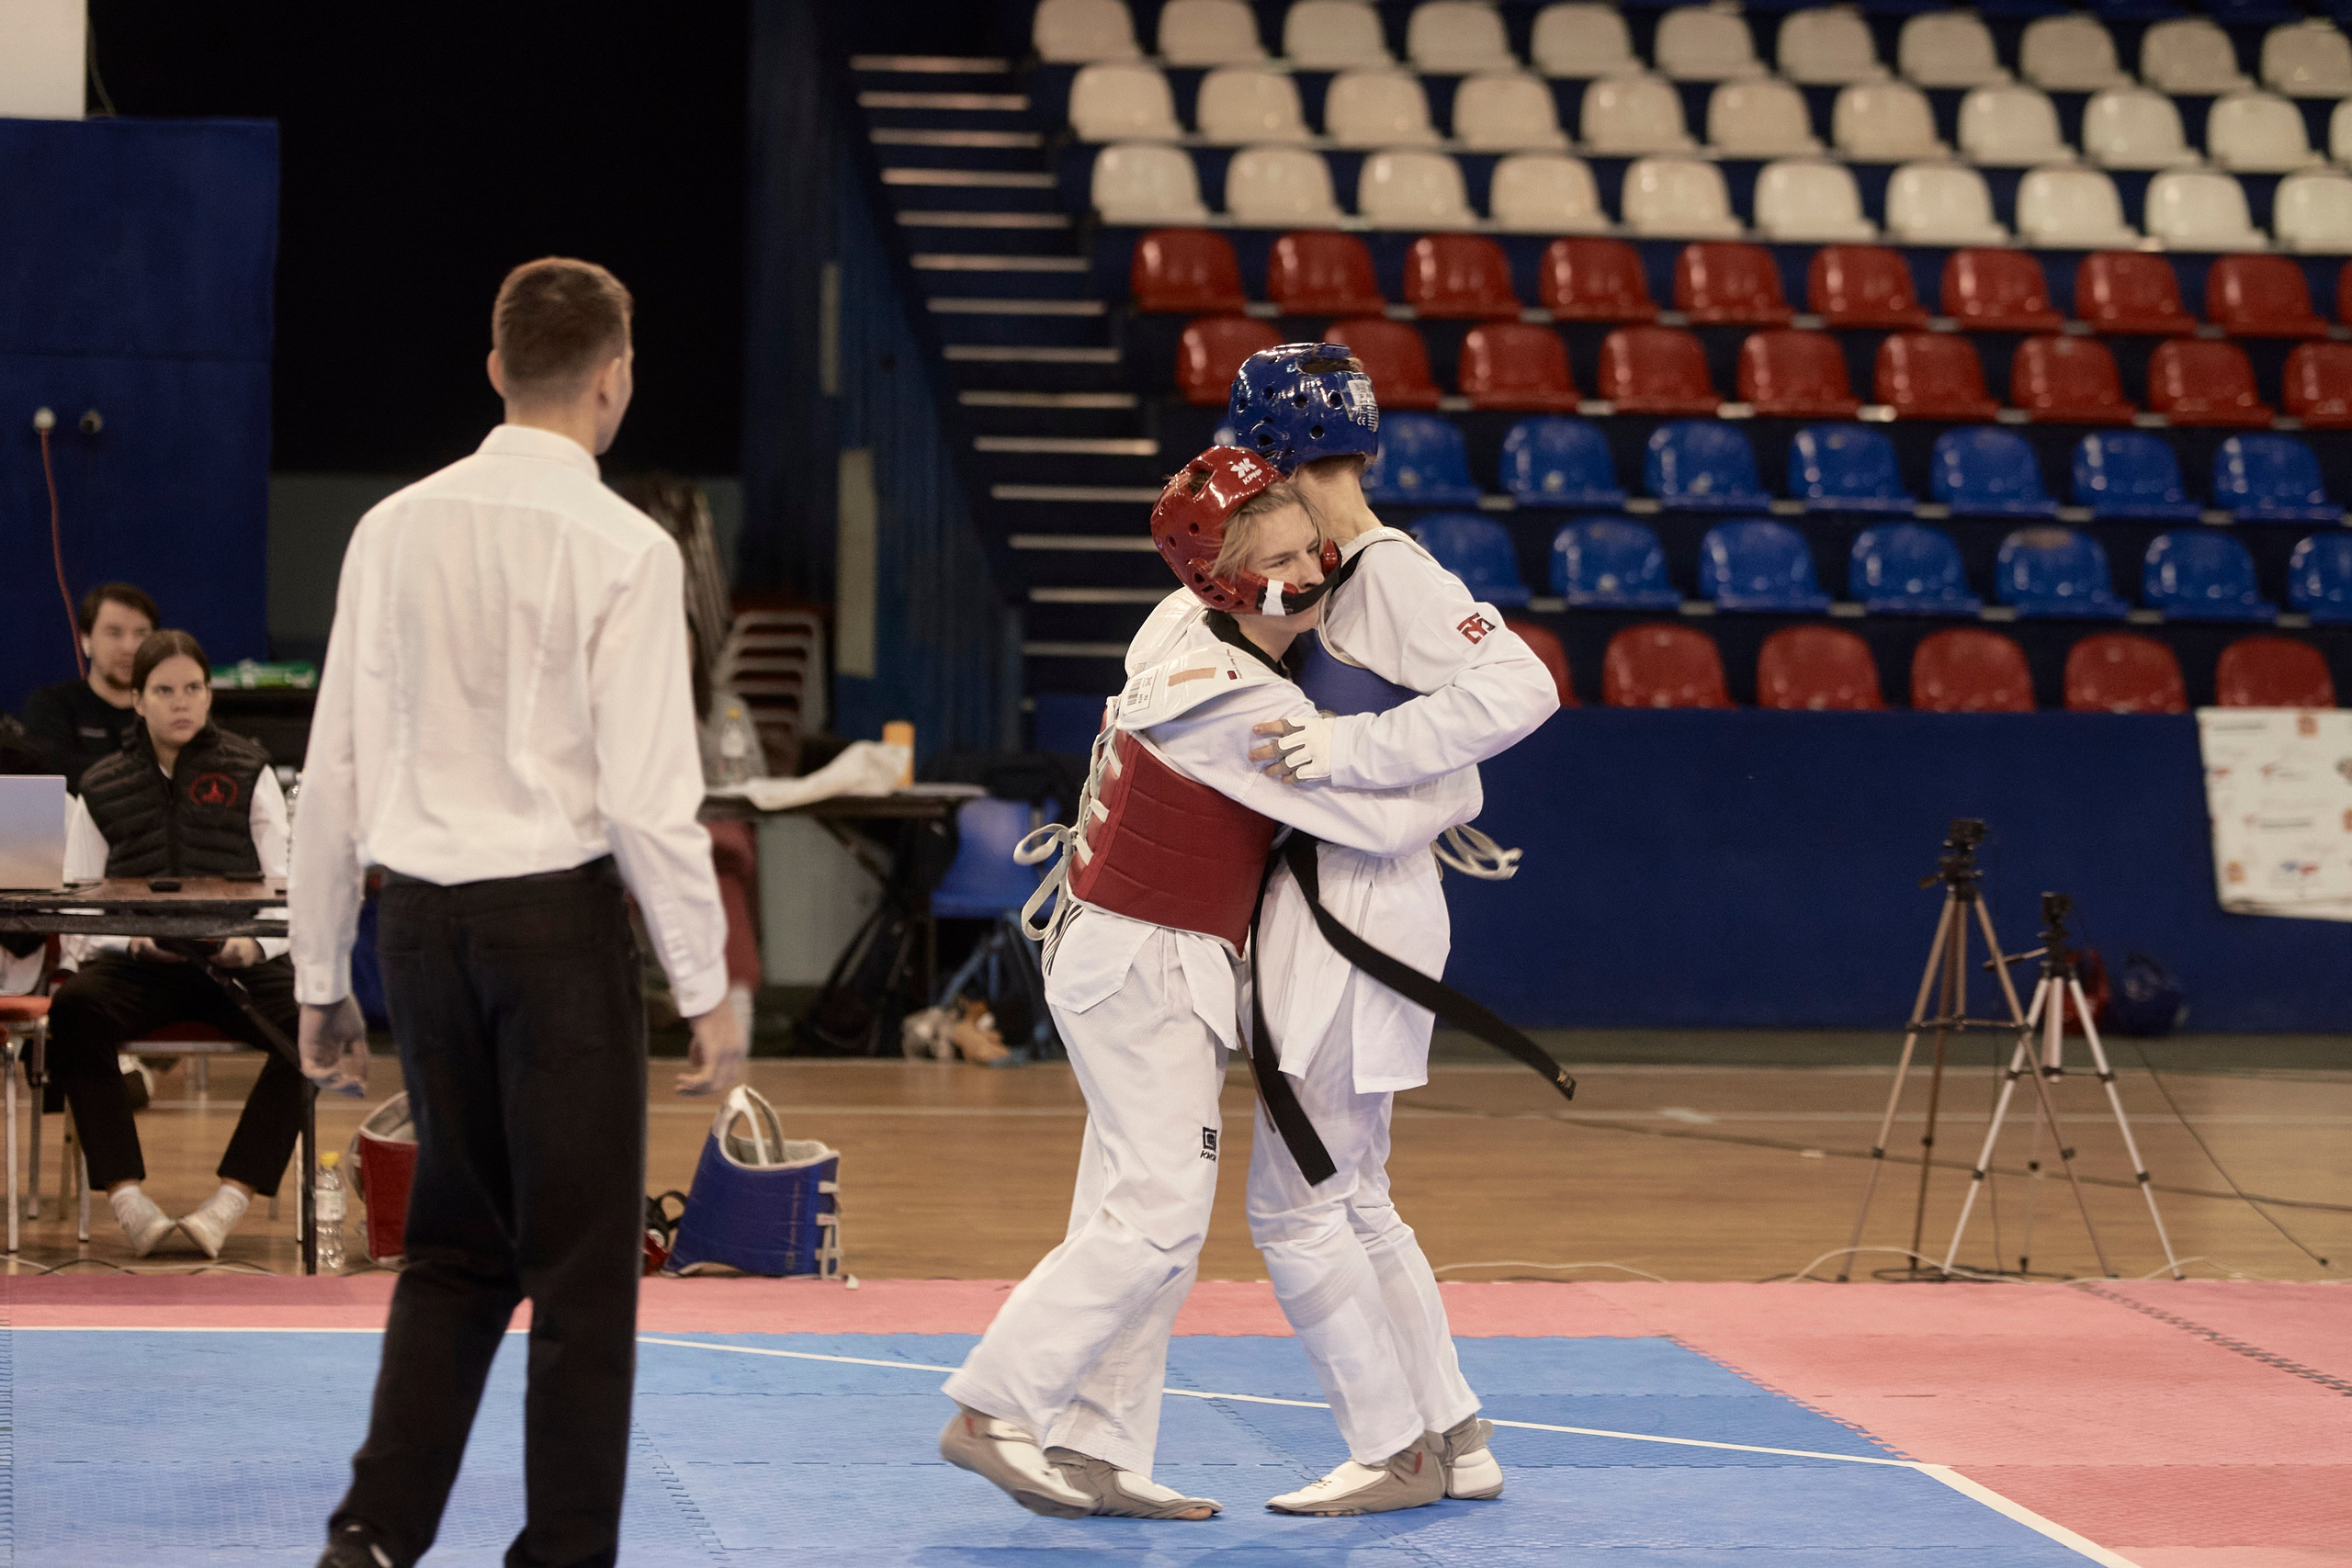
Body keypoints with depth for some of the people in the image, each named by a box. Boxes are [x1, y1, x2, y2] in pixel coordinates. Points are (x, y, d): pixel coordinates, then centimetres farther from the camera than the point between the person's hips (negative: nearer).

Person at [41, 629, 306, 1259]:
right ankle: (125, 1195, -36)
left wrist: (254, 942, -18)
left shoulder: (249, 774, 13)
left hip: (237, 964, 0)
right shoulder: (102, 790, 14)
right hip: (136, 968, 0)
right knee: (74, 1009, -34)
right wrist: (132, 937, -14)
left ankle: (231, 1198, -32)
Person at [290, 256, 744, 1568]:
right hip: (560, 917, -5)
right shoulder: (623, 550, -10)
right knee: (584, 1263, 7)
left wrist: (323, 980, 15)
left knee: (459, 1246, 17)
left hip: (422, 918, 5)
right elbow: (649, 793, -12)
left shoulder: (396, 530, 4)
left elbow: (336, 770, 7)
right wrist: (711, 989, -4)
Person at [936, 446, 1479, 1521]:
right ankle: (996, 1413, -9)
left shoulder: (1187, 634, 4)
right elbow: (1384, 823, -19)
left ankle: (1094, 1451, 10)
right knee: (1159, 1206, -11)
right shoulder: (1243, 706, -23)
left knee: (1142, 1208, 9)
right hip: (1144, 970, -10)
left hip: (1126, 960, 10)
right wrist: (1459, 792, 1)